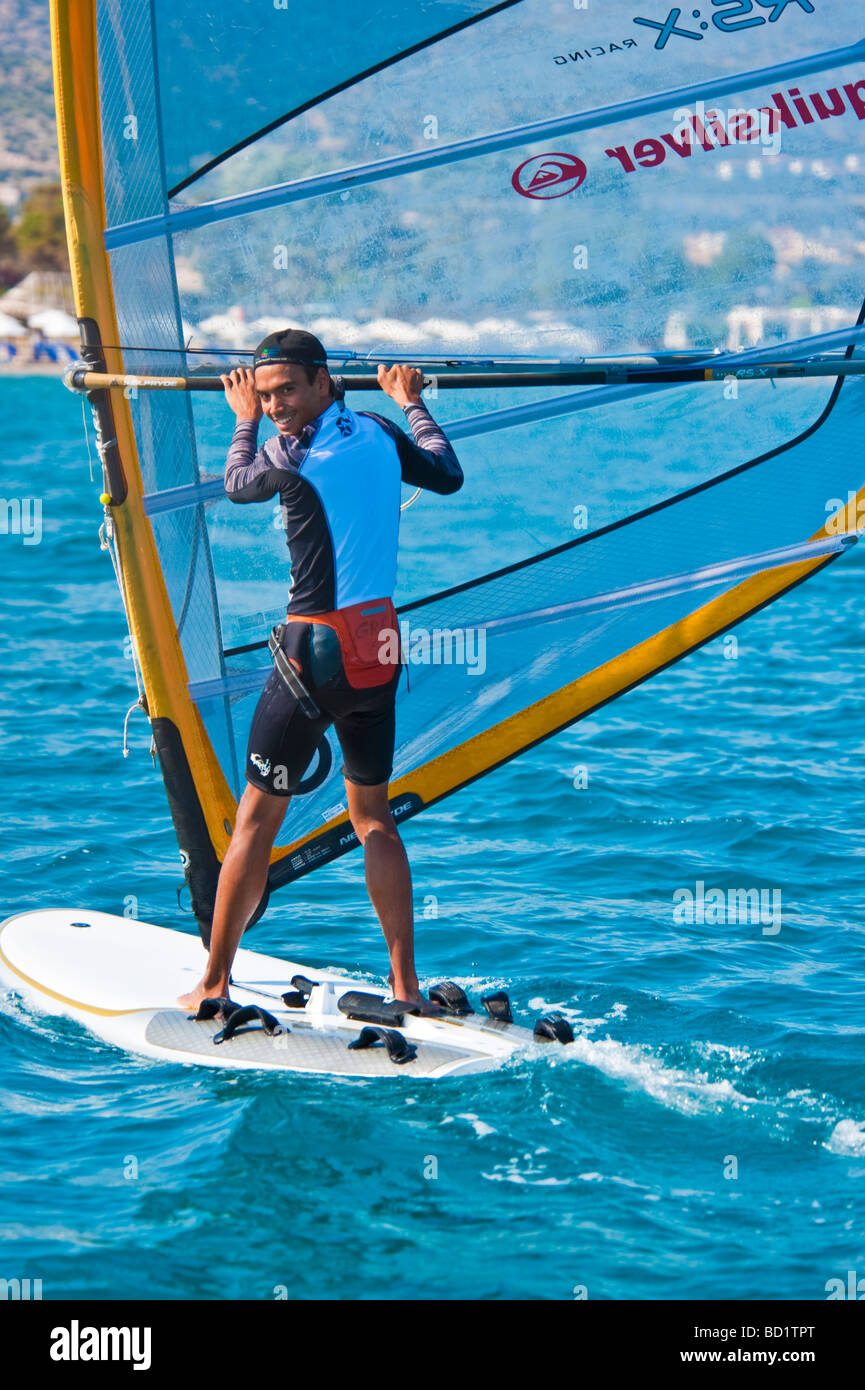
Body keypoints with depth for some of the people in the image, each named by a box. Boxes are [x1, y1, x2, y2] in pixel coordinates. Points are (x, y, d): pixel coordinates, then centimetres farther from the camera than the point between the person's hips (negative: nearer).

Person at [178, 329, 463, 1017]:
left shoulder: (296, 454, -14)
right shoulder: (380, 433, 3)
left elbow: (238, 485, 7)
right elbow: (450, 476, 22)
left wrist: (245, 420, 24)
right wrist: (413, 402, 36)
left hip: (316, 652, -6)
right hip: (381, 649, 6)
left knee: (257, 819, 3)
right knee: (372, 814, 16)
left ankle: (214, 985, 9)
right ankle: (407, 986, 15)